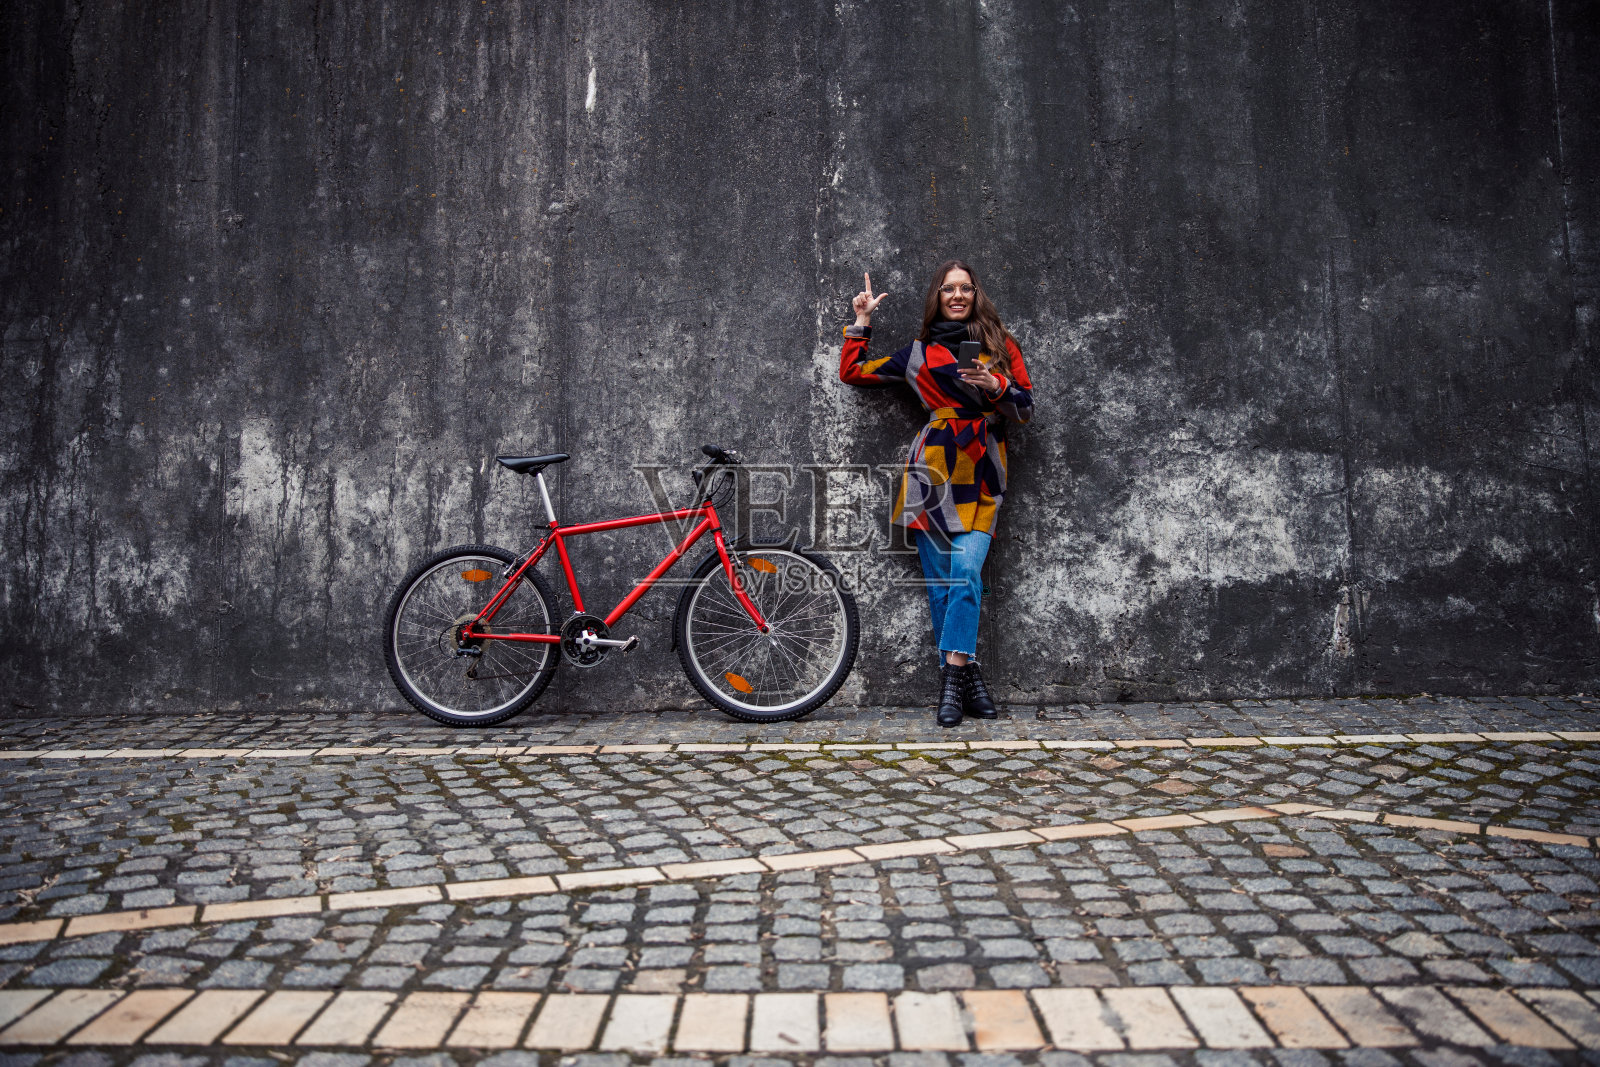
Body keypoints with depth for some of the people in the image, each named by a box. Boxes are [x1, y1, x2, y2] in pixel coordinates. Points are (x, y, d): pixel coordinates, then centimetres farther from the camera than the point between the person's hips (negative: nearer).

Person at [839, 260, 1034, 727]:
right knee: (941, 580, -2)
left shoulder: (1001, 346, 13)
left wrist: (996, 388, -7)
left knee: (966, 570, -15)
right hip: (934, 473, 0)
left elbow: (1026, 408, 10)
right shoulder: (920, 352, 12)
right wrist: (861, 323, 12)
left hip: (982, 477, 0)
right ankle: (966, 676, 5)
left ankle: (953, 679, -13)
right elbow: (852, 372, 17)